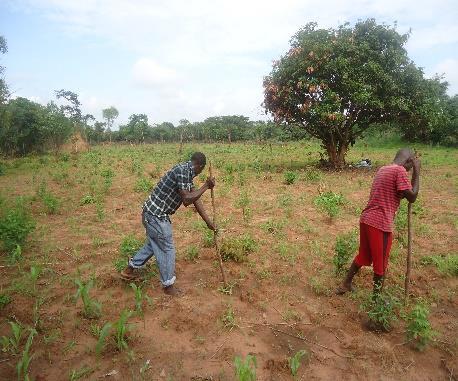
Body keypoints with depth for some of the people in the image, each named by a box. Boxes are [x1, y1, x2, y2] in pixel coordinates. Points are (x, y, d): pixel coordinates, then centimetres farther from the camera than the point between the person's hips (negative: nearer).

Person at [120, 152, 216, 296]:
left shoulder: (187, 172, 10)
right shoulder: (183, 170, -19)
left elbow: (195, 199, 12)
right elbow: (187, 200, -25)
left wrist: (209, 222, 14)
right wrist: (206, 186, -16)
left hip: (152, 213, 10)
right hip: (156, 215, -10)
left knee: (154, 244, 26)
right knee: (167, 249, 5)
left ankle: (130, 269, 42)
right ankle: (168, 285, 22)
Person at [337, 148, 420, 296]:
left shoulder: (382, 169, 15)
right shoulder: (400, 171, -11)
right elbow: (412, 197, -11)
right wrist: (417, 172, -5)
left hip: (366, 219, 8)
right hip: (380, 224, -8)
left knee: (363, 256, 24)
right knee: (381, 263, 10)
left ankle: (345, 285, 36)